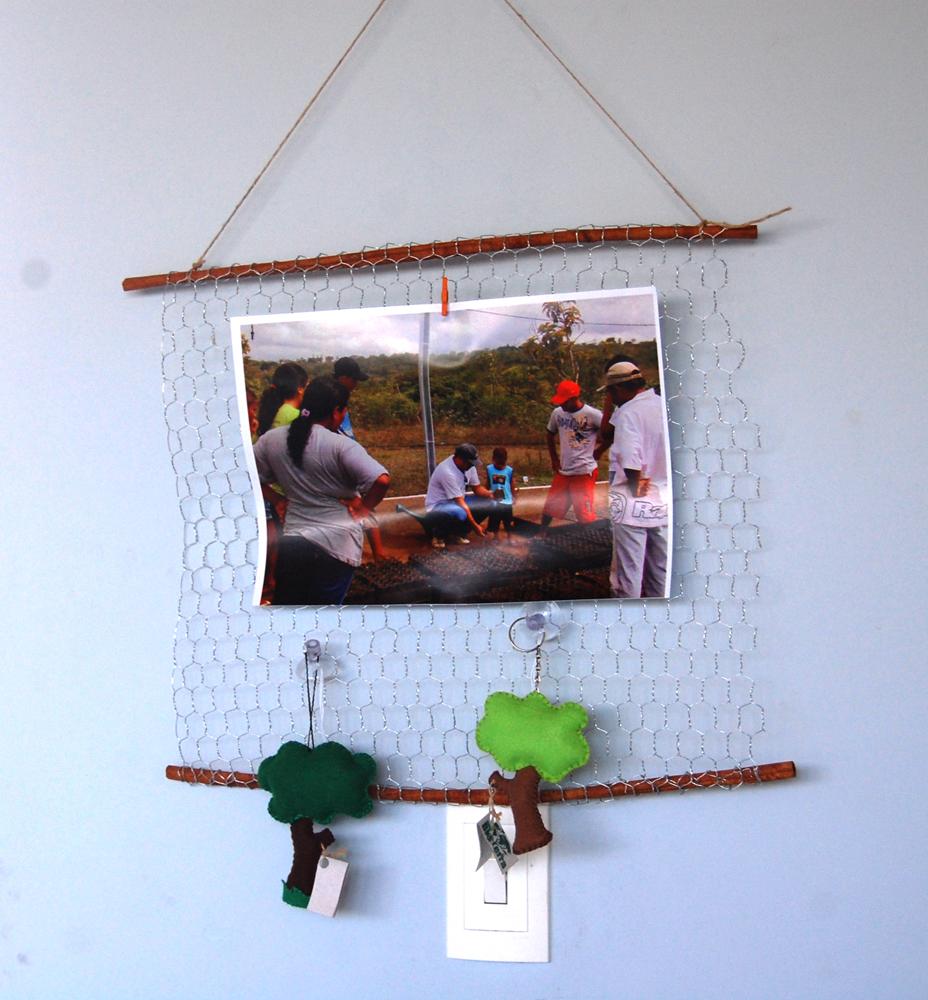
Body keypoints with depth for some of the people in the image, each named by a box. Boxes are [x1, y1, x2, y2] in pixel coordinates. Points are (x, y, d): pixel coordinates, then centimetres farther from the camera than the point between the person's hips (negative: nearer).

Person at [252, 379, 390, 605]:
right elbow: (381, 480, -25)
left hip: (291, 541, 4)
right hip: (336, 544, -4)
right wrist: (362, 508, -8)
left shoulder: (272, 439, 2)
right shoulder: (341, 446, -15)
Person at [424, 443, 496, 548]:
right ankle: (439, 534, -8)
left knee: (488, 504, -7)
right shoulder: (447, 472, -30)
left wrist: (491, 495, -15)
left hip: (456, 503, 9)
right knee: (459, 513, -40)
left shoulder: (469, 465, -5)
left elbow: (477, 488, 7)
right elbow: (460, 503, -29)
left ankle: (457, 533, 3)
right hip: (438, 507, -9)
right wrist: (475, 525, -27)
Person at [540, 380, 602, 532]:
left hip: (584, 472, -6)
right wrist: (554, 459, 13)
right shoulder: (558, 413, 2)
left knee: (584, 514, -6)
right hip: (563, 471, 6)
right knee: (549, 507, 15)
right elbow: (550, 434, 19)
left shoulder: (592, 414, -15)